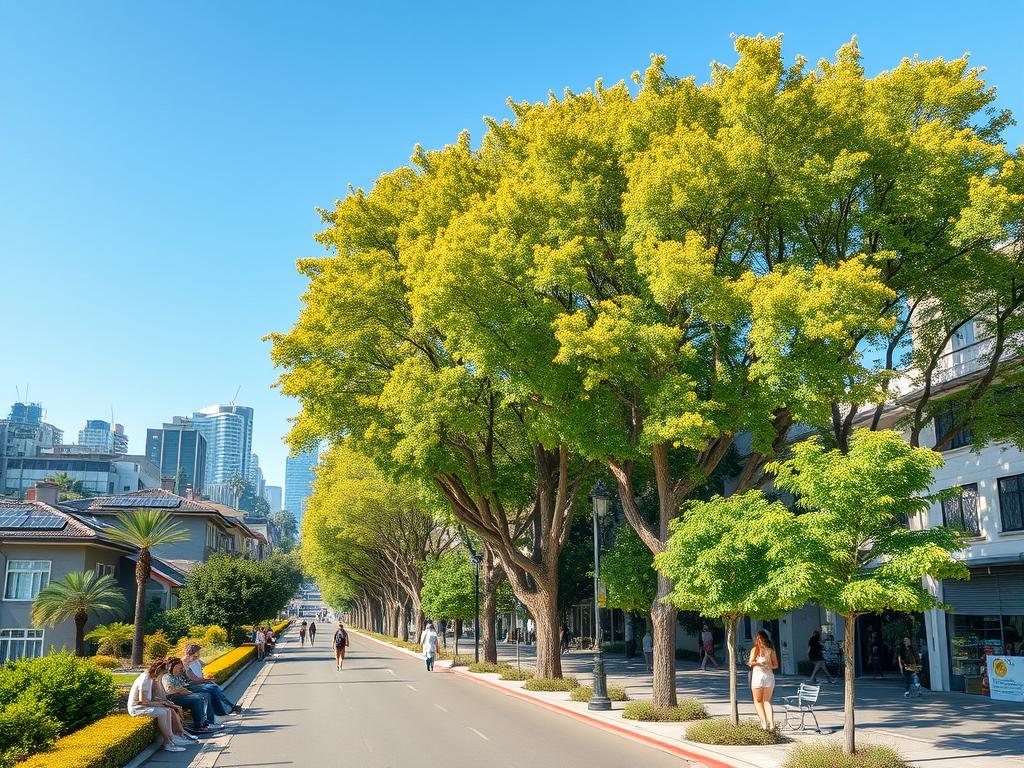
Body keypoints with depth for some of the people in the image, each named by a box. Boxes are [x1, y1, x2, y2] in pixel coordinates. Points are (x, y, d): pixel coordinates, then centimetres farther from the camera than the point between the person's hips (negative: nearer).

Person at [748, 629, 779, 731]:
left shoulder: (755, 649, -4)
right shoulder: (771, 650, 4)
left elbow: (751, 663, -13)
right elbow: (776, 665, 5)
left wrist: (749, 663, 1)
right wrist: (768, 666, 11)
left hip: (758, 674, -3)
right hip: (769, 676, 3)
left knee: (758, 701, 11)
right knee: (767, 701, 15)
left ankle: (764, 723, -2)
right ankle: (771, 722, -1)